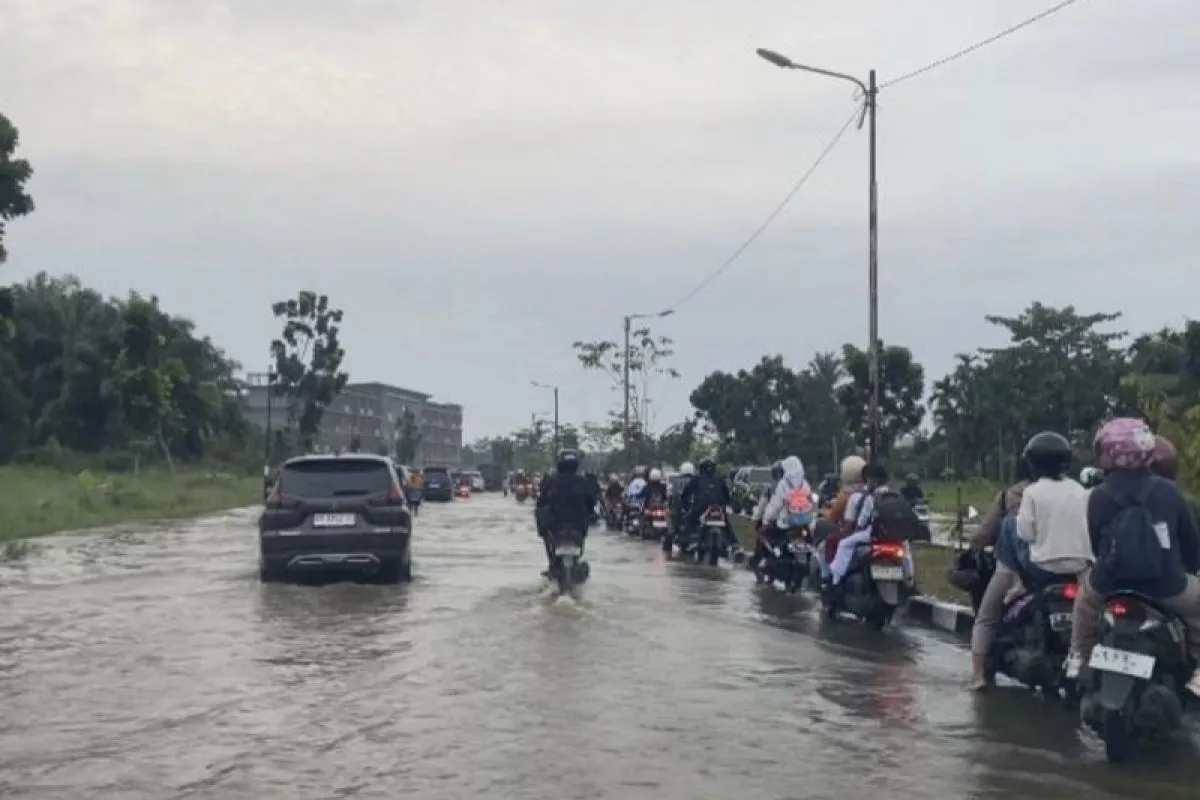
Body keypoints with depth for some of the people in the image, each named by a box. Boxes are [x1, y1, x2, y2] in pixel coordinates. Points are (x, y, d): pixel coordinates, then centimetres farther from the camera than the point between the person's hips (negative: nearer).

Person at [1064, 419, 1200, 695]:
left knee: (1086, 589, 35)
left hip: (1110, 585, 2)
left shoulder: (1098, 496, 4)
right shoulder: (1168, 491, 3)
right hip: (1167, 588, -2)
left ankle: (1078, 658, 35)